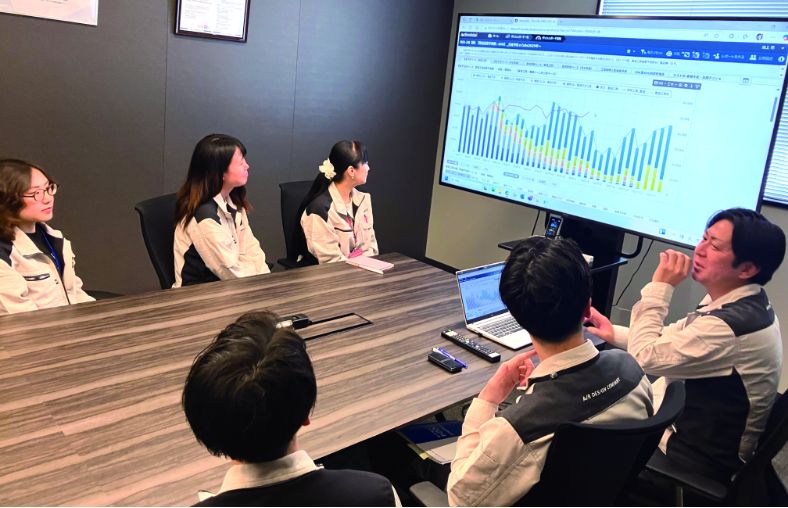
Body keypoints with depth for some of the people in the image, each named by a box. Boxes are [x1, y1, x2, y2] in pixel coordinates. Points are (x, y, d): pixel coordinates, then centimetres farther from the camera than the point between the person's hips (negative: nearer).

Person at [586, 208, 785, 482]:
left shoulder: (731, 326, -34)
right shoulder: (739, 303, -4)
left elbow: (645, 356, -28)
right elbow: (672, 340, 7)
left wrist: (659, 287, -25)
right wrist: (614, 333, -2)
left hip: (700, 457, -8)